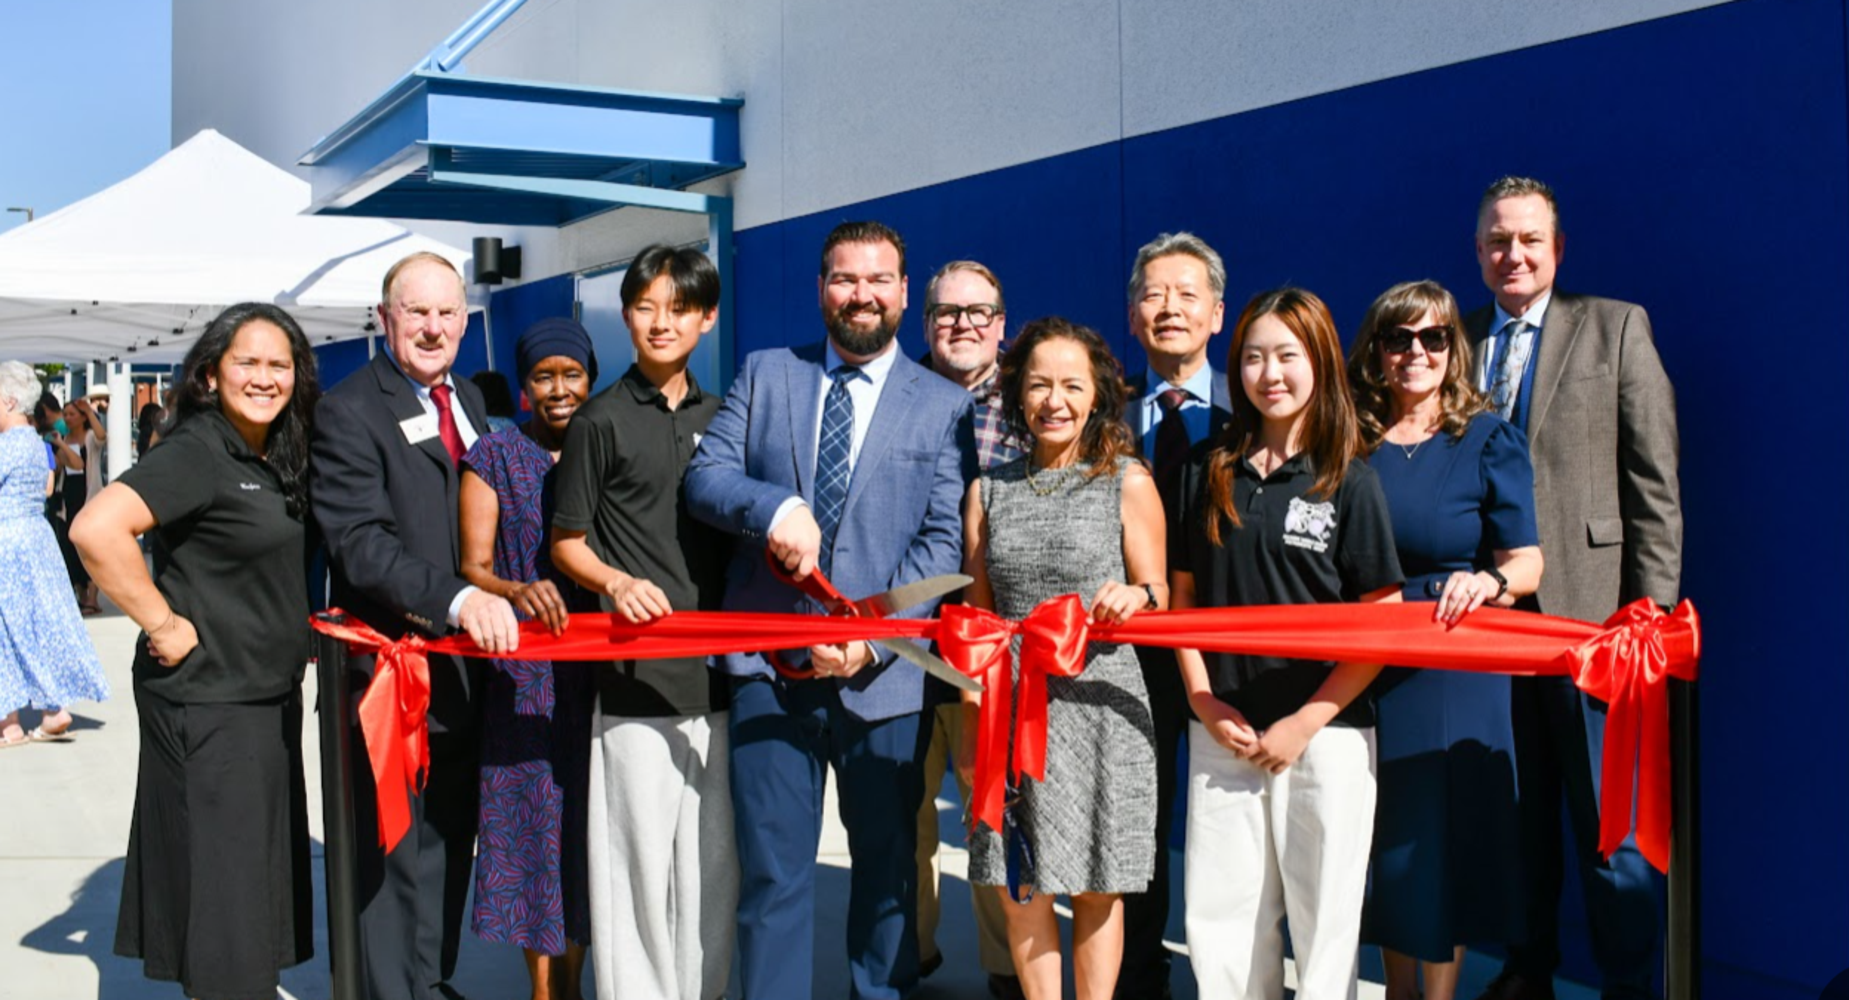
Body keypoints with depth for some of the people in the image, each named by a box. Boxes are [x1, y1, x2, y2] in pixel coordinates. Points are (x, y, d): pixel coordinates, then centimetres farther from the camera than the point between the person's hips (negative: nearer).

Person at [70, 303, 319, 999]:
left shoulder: (274, 460, 10)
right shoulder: (197, 453, -16)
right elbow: (96, 529, -30)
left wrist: (294, 632, 11)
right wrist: (164, 624, -22)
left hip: (269, 695, 9)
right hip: (205, 701, -9)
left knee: (263, 876, 16)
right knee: (221, 879, 0)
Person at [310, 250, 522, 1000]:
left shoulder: (468, 402, 12)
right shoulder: (349, 410, -12)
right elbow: (361, 544, -23)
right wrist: (457, 600, -34)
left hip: (467, 665, 7)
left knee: (450, 840, 18)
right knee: (393, 848, 3)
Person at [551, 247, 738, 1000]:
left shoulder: (720, 419, 13)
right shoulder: (602, 421, 0)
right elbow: (566, 543, 2)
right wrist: (617, 583, -17)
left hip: (716, 672, 4)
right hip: (636, 680, -4)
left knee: (714, 860, 8)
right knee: (639, 859, -1)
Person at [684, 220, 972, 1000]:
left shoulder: (944, 406, 4)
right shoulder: (766, 375, 10)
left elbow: (943, 539, -4)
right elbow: (704, 476, 2)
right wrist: (774, 508, -19)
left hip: (882, 673, 0)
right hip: (769, 665, 1)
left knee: (886, 867, 13)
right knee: (772, 871, 5)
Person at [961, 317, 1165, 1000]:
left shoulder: (1129, 484, 0)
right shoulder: (988, 491, 8)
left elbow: (1159, 600, 3)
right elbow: (978, 617, 10)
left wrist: (1137, 597, -21)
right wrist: (971, 721, 6)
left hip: (1098, 706, -3)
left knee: (1096, 890, 7)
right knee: (1019, 888, 8)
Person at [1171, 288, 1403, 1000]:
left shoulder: (1350, 482, -2)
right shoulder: (1206, 470, 7)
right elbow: (1183, 595, 11)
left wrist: (1305, 722, -10)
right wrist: (1203, 701, -2)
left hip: (1325, 734, -3)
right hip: (1223, 732, 3)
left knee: (1323, 917, 5)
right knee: (1218, 917, 6)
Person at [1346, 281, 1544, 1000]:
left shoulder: (1488, 441, -4)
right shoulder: (1353, 442, 4)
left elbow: (1527, 563, -9)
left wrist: (1488, 581, -29)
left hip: (1454, 674, -3)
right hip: (1363, 668, 3)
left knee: (1441, 840, 2)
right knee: (1384, 840, 12)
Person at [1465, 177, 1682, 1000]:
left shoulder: (1616, 327, 3)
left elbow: (1654, 481, -2)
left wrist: (1651, 606, -8)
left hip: (1589, 609, -3)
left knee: (1612, 821, 2)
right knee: (1518, 809, 13)